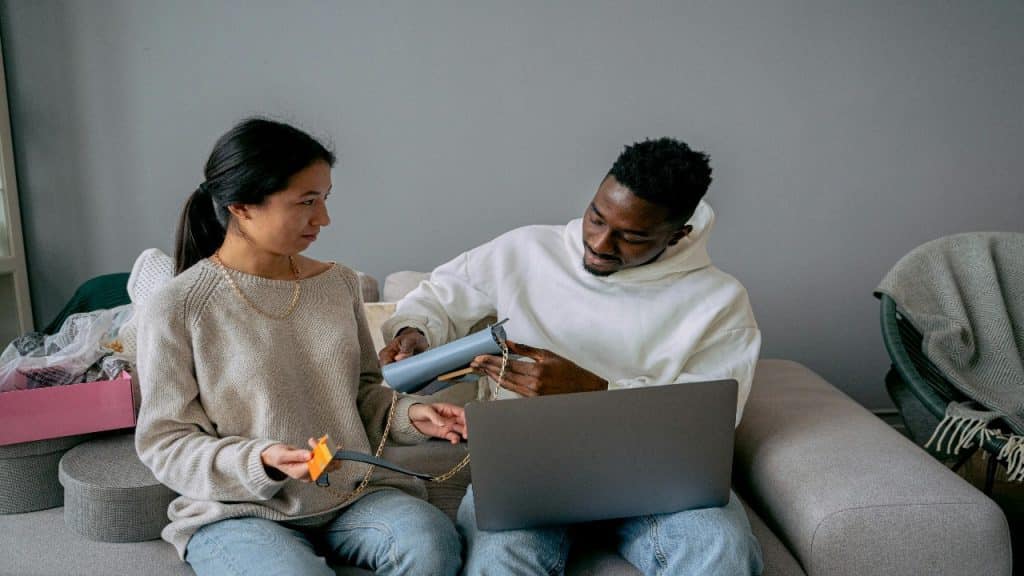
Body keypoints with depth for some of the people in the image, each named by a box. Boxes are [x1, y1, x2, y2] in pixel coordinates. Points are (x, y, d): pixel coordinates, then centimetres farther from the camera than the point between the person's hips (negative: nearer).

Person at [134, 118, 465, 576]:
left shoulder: (339, 284, 6)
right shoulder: (176, 309, -8)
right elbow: (163, 443, -6)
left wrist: (407, 414, -4)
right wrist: (260, 463, -22)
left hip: (352, 496, 4)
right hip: (238, 512, -3)